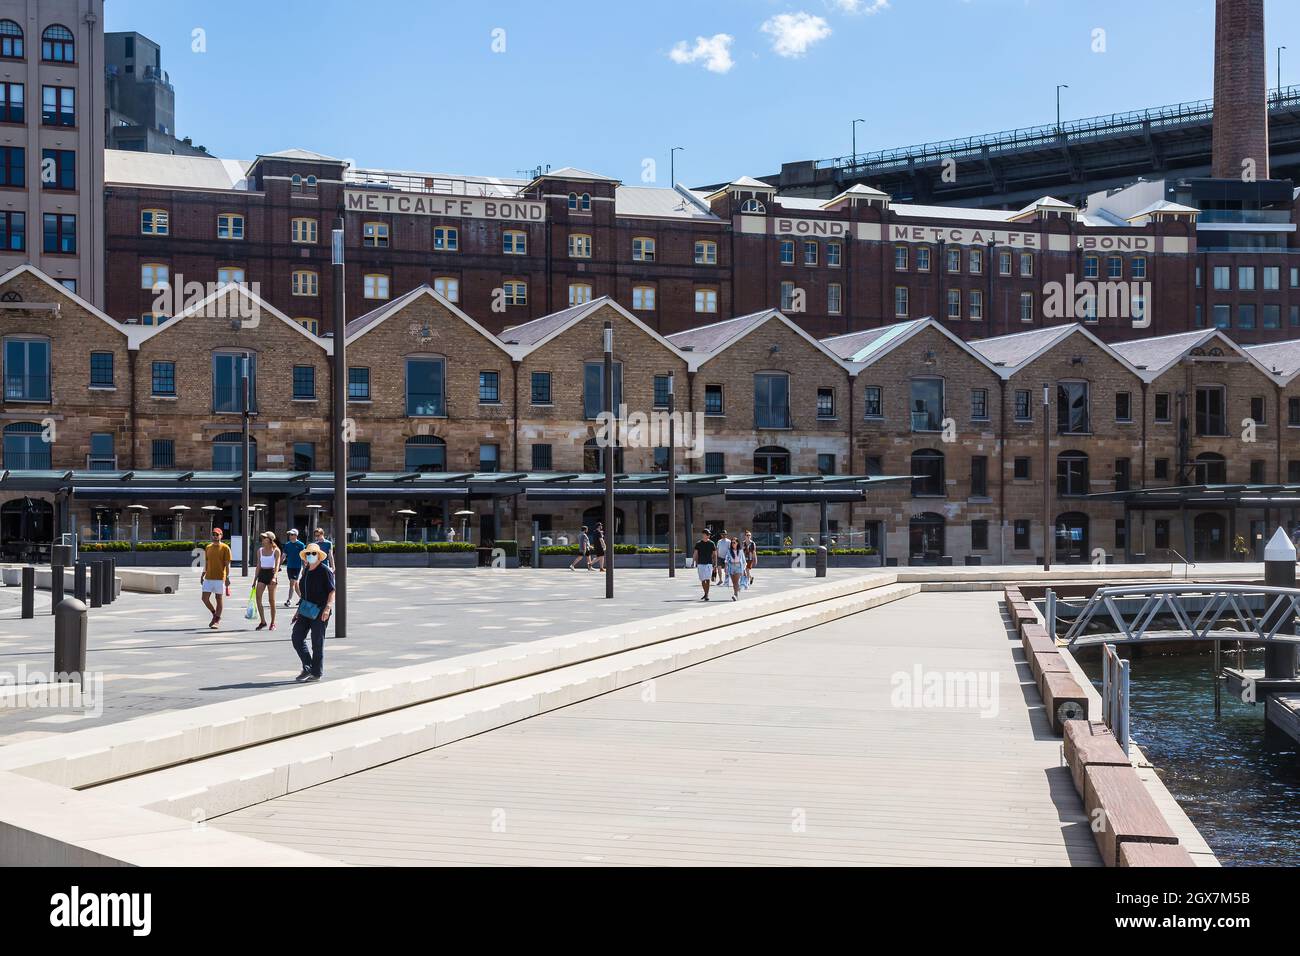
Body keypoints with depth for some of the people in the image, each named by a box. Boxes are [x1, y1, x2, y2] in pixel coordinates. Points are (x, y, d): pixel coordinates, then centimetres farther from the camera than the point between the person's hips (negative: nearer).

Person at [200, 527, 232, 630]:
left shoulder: (225, 548, -4)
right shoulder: (208, 548, 12)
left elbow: (227, 564, -6)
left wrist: (227, 577, -13)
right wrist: (203, 575, 13)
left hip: (220, 578, -5)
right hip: (208, 578, 5)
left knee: (219, 598, 1)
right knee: (205, 598, -1)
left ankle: (216, 621, 7)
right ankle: (215, 614, 22)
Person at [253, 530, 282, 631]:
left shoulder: (276, 551, -5)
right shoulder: (260, 550, 9)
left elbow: (277, 565, -14)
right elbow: (258, 565, 14)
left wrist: (274, 577, -29)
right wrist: (255, 579, 13)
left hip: (271, 573, -4)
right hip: (262, 574, 4)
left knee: (272, 600, 0)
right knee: (257, 596, -10)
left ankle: (273, 623, 10)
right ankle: (262, 621, -2)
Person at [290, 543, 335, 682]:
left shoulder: (325, 570, -9)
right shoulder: (306, 570, 13)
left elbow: (332, 591, -12)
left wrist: (327, 608, -23)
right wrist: (299, 609, 22)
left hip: (319, 611, -8)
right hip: (306, 611, 8)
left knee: (317, 642, -2)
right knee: (297, 637, 2)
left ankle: (317, 672, 8)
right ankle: (307, 668, 12)